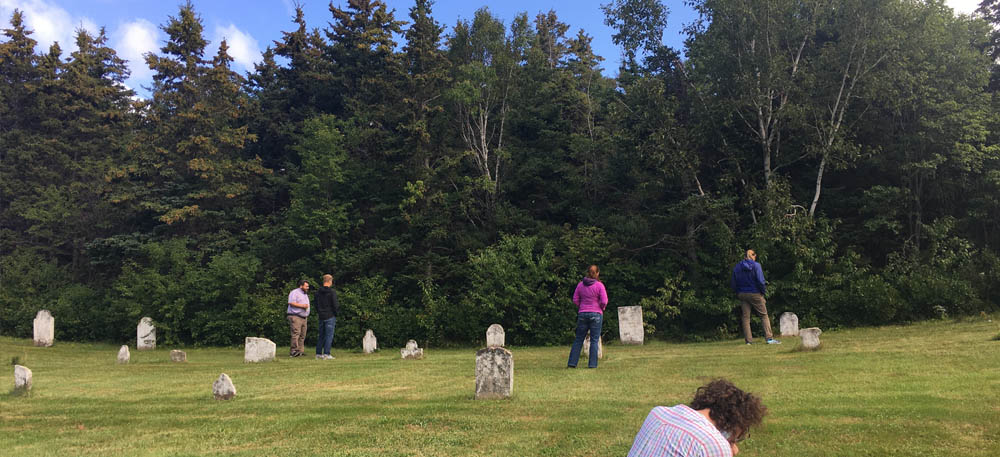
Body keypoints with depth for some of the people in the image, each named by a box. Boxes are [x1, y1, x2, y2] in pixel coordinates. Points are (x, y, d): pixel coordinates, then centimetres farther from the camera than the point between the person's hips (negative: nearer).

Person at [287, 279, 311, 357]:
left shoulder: (305, 294, 23)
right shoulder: (294, 292, -5)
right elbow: (291, 303, -17)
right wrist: (302, 305, -17)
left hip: (303, 318, 9)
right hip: (295, 316, -9)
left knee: (302, 335, 4)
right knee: (296, 333, -16)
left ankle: (301, 351, 5)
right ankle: (295, 350, -18)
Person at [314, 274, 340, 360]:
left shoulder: (318, 292, 6)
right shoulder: (332, 292, -11)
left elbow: (316, 305, 8)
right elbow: (335, 305, -14)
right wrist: (338, 306, 7)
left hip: (321, 316, 6)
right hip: (330, 316, -6)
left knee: (321, 336, 14)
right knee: (329, 335, -2)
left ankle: (318, 353, 15)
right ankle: (326, 354, -6)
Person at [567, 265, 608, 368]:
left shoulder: (580, 285, 2)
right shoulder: (599, 285, -8)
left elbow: (575, 300, 3)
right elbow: (604, 301, -11)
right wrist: (602, 308, 8)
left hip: (582, 314, 3)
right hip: (596, 314, -3)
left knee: (578, 339, 9)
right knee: (594, 340, 3)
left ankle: (572, 362, 8)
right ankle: (592, 364, 3)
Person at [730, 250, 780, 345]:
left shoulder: (737, 267, 4)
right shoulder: (756, 265, -9)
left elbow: (733, 283, 4)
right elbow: (760, 281, -15)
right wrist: (764, 291, -1)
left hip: (742, 294, 4)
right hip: (755, 294, -3)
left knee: (746, 317, 5)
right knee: (764, 315, 6)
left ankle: (748, 340, 3)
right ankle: (769, 338, -1)